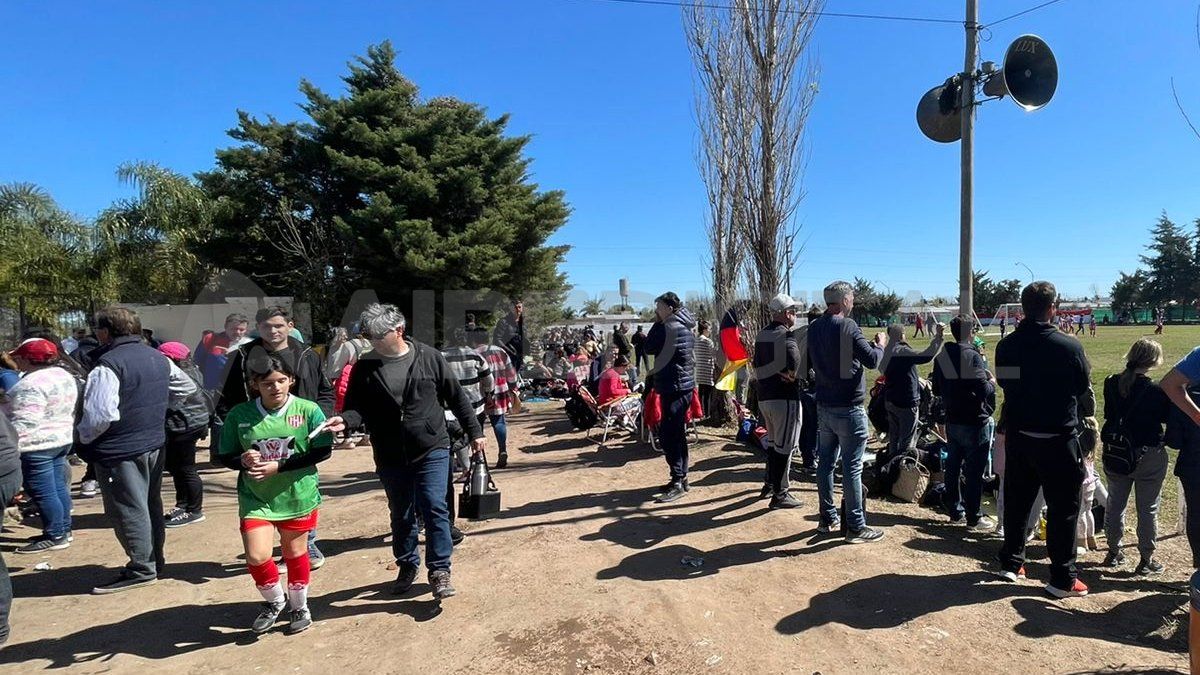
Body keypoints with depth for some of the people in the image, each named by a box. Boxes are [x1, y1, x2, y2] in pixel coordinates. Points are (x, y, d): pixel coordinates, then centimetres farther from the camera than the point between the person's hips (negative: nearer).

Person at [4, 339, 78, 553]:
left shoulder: (32, 384, -20)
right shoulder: (64, 375, 9)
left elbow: (25, 421, -25)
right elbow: (71, 410, 17)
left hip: (37, 445, -10)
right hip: (62, 439, 10)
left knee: (43, 493, 0)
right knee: (58, 487, 15)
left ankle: (55, 536, 7)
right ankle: (64, 530, 23)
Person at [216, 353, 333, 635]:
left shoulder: (308, 410, -13)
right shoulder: (239, 415, -6)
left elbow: (323, 451, -11)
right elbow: (225, 456, 4)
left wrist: (279, 466, -17)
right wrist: (243, 460, -20)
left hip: (298, 495, -1)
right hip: (255, 498, 1)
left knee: (295, 554, 14)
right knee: (256, 557, -8)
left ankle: (299, 607, 39)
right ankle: (275, 601, 25)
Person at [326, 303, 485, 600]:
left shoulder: (429, 358, -6)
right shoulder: (365, 368, -2)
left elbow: (457, 397, 1)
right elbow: (358, 407, 0)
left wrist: (475, 432, 3)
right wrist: (344, 420, -24)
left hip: (432, 450, -2)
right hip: (390, 457, 3)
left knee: (434, 508, -6)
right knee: (401, 515, 15)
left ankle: (440, 569, 8)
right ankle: (407, 564, 35)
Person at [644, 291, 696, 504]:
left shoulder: (670, 328, -17)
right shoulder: (685, 328, 14)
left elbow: (649, 347, -9)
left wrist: (656, 323, -3)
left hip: (674, 388, -10)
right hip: (684, 385, 10)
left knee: (668, 434, -9)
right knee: (677, 433, 14)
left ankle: (678, 481, -8)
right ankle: (681, 478, 21)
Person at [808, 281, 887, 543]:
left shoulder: (814, 328, 7)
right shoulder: (846, 326, -16)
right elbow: (872, 360, -17)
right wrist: (880, 344, 4)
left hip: (823, 406, 7)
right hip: (848, 409, -7)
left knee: (825, 463, 12)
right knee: (852, 467, -1)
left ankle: (828, 518, 22)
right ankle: (855, 526, 6)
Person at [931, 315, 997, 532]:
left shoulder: (941, 356, 5)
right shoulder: (972, 356, -17)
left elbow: (936, 390, 12)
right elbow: (984, 391, -21)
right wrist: (992, 382, -2)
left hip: (952, 421, 7)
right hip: (974, 423, -7)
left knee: (953, 466, 14)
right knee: (974, 472, 2)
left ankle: (954, 511, 24)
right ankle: (974, 518, 9)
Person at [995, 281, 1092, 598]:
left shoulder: (1006, 346, -4)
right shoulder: (1068, 347, -16)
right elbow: (1083, 388, -1)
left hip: (1017, 437, 5)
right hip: (1056, 439, -5)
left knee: (1016, 501, 16)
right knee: (1063, 507, 7)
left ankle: (1011, 562, 28)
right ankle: (1063, 578, 13)